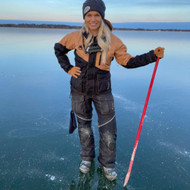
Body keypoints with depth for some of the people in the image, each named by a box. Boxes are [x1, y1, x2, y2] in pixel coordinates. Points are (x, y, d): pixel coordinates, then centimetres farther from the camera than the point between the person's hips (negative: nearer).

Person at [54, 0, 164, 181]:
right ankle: (87, 157, 41)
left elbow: (128, 61, -4)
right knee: (84, 127, 17)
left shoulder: (112, 40, -9)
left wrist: (153, 55, -14)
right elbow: (58, 48, 9)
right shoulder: (77, 37, -7)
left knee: (108, 131, 3)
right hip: (79, 90, 1)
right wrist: (68, 68, -2)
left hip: (102, 91, 0)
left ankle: (107, 163, 28)